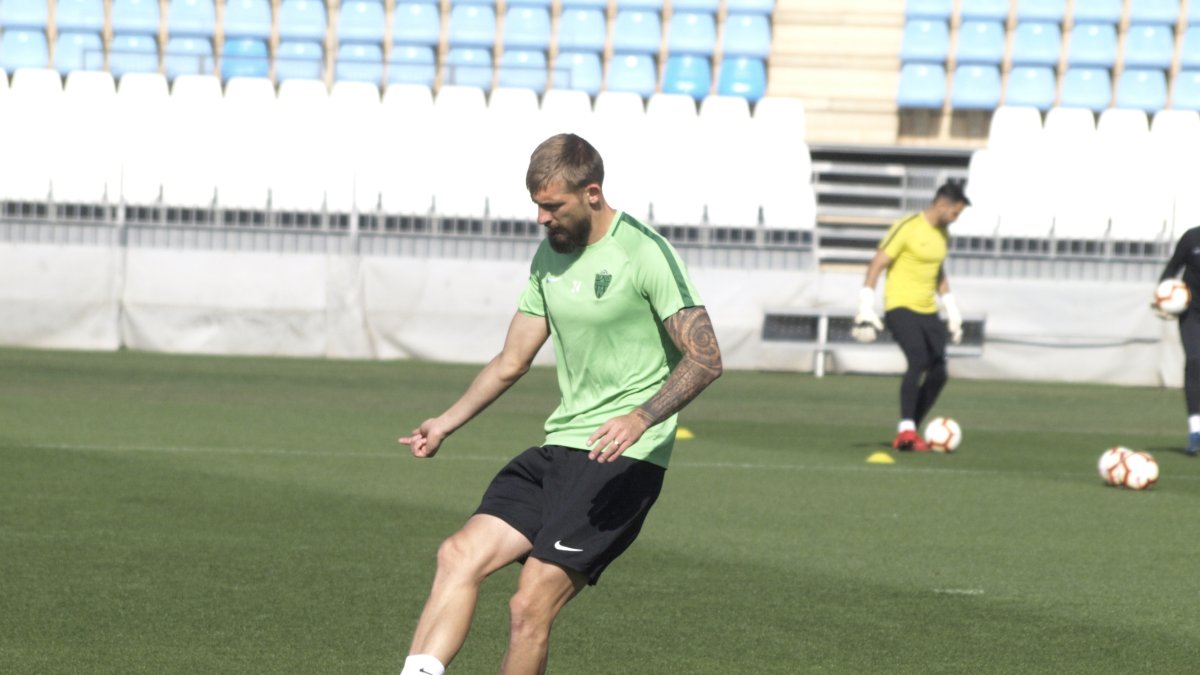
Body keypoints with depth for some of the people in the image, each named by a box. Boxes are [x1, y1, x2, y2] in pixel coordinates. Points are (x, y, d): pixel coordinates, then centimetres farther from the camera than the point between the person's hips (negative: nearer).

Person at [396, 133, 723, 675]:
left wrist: (641, 418, -28)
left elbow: (706, 358, -14)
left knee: (529, 609, -14)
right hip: (558, 448, 8)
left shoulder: (643, 254, -11)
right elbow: (511, 361, 21)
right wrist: (446, 423, 11)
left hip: (621, 461, -8)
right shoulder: (549, 256, 13)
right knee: (460, 554, -9)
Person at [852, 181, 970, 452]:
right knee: (918, 360, -26)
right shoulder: (906, 228, -11)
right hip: (900, 308, -8)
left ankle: (908, 434, 12)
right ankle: (906, 430, -25)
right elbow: (876, 265, -11)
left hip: (928, 311, 8)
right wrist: (866, 309, -17)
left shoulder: (942, 234, 14)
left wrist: (952, 313, 26)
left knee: (939, 373, 1)